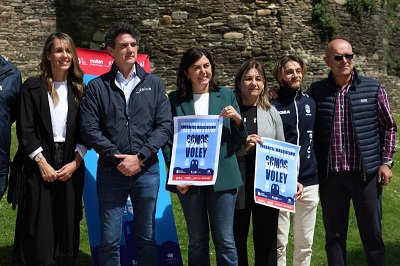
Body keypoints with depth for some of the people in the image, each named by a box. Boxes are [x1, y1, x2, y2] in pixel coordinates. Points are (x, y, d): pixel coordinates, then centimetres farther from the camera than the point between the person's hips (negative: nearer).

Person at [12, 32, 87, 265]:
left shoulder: (79, 89, 8)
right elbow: (25, 129, -4)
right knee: (38, 226, -1)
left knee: (68, 223, 5)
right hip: (40, 166, -2)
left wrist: (75, 162, -5)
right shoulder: (33, 87, 1)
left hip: (71, 166, 2)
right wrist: (42, 163, -10)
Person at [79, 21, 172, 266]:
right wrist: (118, 158, -13)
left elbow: (165, 126, 0)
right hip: (111, 171, -1)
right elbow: (89, 129, -4)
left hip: (147, 170, 1)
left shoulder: (154, 84, 7)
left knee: (147, 237, 10)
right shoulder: (97, 87, 3)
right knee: (109, 240, 3)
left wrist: (139, 158, -10)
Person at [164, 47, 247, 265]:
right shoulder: (175, 99, 4)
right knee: (197, 241, 9)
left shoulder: (226, 95, 6)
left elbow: (239, 140, 8)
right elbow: (168, 140, 3)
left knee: (225, 240, 2)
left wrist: (237, 119, -12)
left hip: (222, 178, 0)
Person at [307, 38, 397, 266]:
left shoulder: (373, 89, 1)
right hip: (330, 176, 1)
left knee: (372, 234, 7)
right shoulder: (317, 91, 2)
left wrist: (386, 161, 0)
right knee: (334, 236, 10)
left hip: (367, 172, -1)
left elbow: (389, 126, 6)